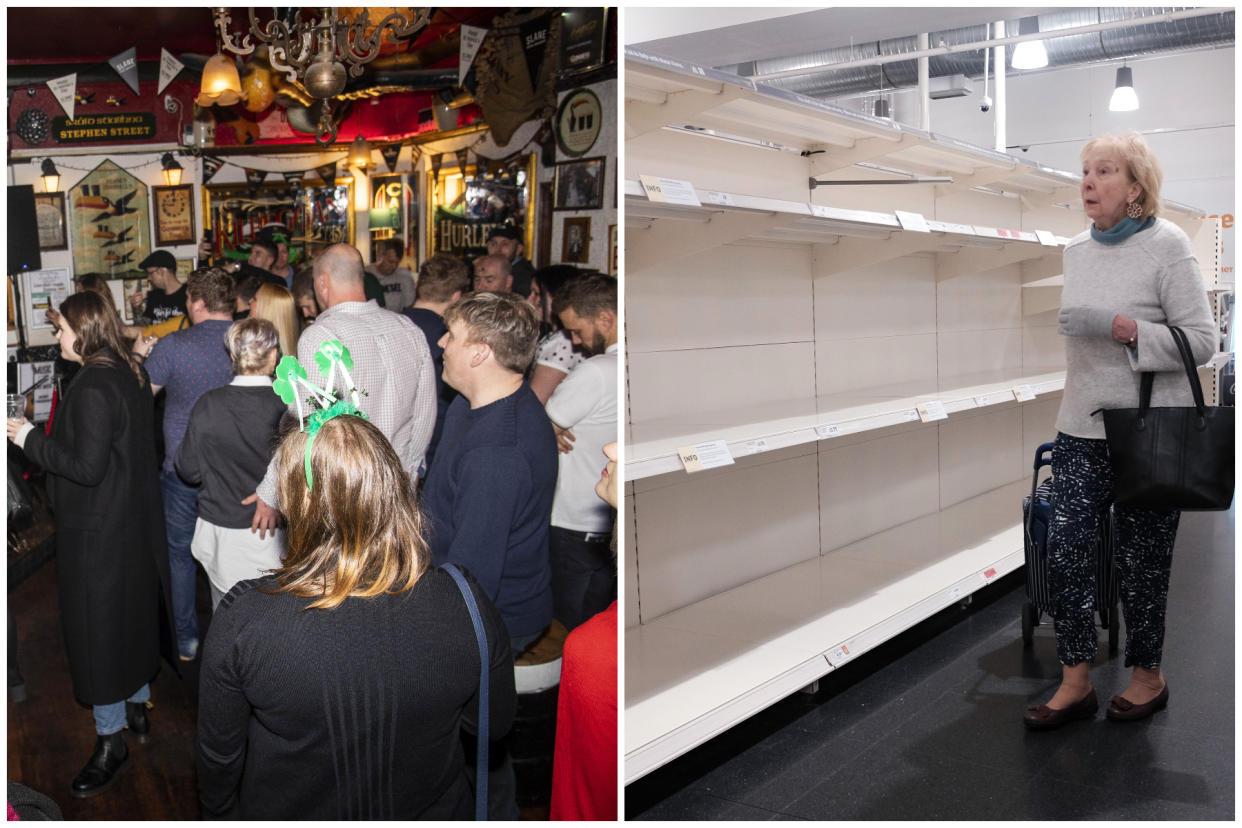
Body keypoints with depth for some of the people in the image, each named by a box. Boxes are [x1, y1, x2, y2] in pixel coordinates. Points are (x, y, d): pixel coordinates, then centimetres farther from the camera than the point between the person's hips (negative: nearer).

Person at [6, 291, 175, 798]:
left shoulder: (92, 389, -24)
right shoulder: (131, 373, 4)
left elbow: (87, 467, -25)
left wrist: (29, 438, -16)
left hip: (97, 529, -9)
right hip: (135, 521, 9)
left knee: (98, 629, 2)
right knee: (131, 616, 21)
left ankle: (110, 742, 13)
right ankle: (138, 709, 36)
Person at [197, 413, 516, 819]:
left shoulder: (242, 618, -28)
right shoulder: (465, 604, -26)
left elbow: (218, 755, -12)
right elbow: (493, 723, -9)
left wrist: (218, 812, 8)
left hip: (283, 813, 0)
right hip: (430, 811, 1)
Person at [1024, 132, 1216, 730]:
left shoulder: (1167, 245, -9)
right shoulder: (1077, 249, 9)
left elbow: (1201, 340, -11)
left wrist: (1124, 329, -23)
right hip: (1082, 429, 5)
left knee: (1141, 561, 6)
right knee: (1064, 551, -1)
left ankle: (1148, 676, 26)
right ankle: (1076, 683, 10)